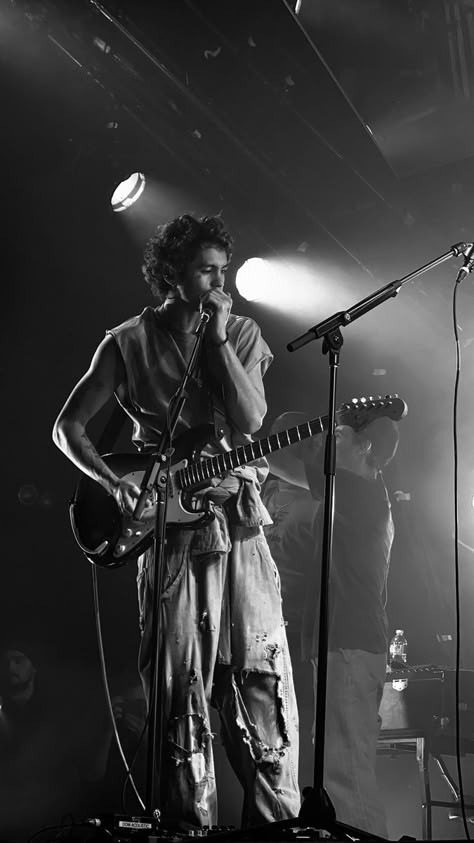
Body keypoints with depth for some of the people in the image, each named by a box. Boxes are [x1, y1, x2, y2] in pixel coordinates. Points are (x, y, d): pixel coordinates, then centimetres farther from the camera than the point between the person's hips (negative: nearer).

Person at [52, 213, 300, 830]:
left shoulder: (242, 334, 10)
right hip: (167, 524, -2)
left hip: (240, 523, 2)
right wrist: (112, 482, -9)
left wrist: (217, 338, -8)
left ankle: (277, 820, 14)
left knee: (262, 682, 2)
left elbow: (250, 422, -5)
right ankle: (192, 825, 15)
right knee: (181, 692, 3)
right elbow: (68, 425, 6)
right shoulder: (128, 342, 4)